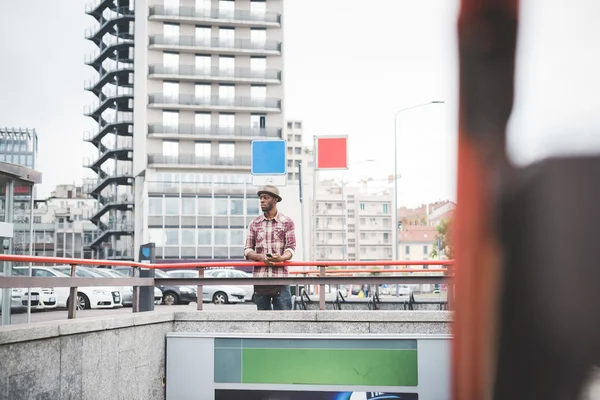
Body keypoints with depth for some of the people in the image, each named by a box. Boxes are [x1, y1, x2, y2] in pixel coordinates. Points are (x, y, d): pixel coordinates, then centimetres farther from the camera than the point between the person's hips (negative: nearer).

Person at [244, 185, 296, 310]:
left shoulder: (287, 222, 6)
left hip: (280, 276, -2)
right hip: (260, 277, 3)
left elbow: (291, 247, 1)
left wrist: (281, 257, -21)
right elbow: (247, 249, 10)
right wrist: (260, 256, -12)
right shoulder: (254, 223, 13)